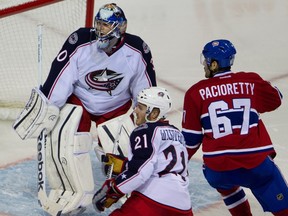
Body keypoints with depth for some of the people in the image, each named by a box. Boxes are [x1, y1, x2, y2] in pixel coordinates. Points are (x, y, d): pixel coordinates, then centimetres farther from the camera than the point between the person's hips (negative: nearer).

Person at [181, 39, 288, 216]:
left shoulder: (196, 93, 2)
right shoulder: (252, 82, 4)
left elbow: (191, 137, 6)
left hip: (217, 168, 1)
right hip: (257, 163, -1)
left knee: (224, 183, 37)